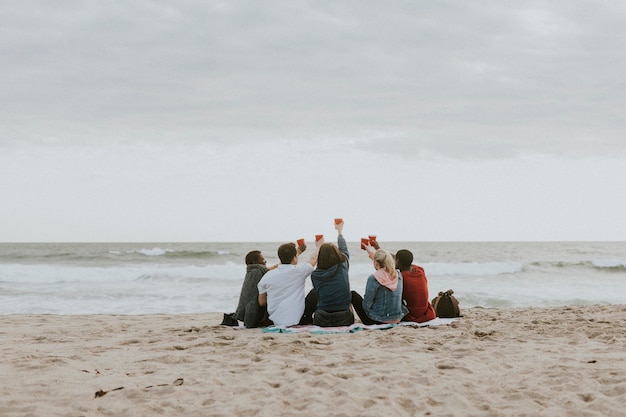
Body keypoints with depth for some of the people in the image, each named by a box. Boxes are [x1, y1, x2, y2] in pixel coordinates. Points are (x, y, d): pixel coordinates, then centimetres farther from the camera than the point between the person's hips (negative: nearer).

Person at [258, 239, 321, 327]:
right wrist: (319, 246, 34)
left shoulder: (267, 276, 2)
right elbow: (313, 259, 13)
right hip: (296, 321, -5)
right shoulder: (298, 271, -7)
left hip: (276, 323, 5)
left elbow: (261, 302, 10)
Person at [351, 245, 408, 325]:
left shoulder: (373, 279, -20)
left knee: (353, 294, 13)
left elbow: (366, 305, -18)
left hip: (378, 320, -6)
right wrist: (373, 254, 36)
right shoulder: (398, 276, -1)